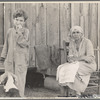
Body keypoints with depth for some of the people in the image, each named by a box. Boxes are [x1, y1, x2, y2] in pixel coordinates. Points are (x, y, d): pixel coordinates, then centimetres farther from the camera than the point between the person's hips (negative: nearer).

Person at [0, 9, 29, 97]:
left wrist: (19, 31, -18)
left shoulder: (25, 31, -3)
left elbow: (23, 43, -16)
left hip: (21, 60, -4)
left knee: (20, 80, -2)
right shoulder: (10, 31, 8)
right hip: (9, 59, 4)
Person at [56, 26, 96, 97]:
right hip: (76, 64, 6)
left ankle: (78, 93, -22)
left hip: (88, 65, -6)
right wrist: (70, 58, -18)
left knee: (72, 70, -33)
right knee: (61, 69, -21)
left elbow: (90, 58, -17)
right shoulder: (72, 43, 7)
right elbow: (70, 56, 6)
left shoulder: (87, 42, -11)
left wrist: (77, 58, -27)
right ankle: (63, 94, -23)